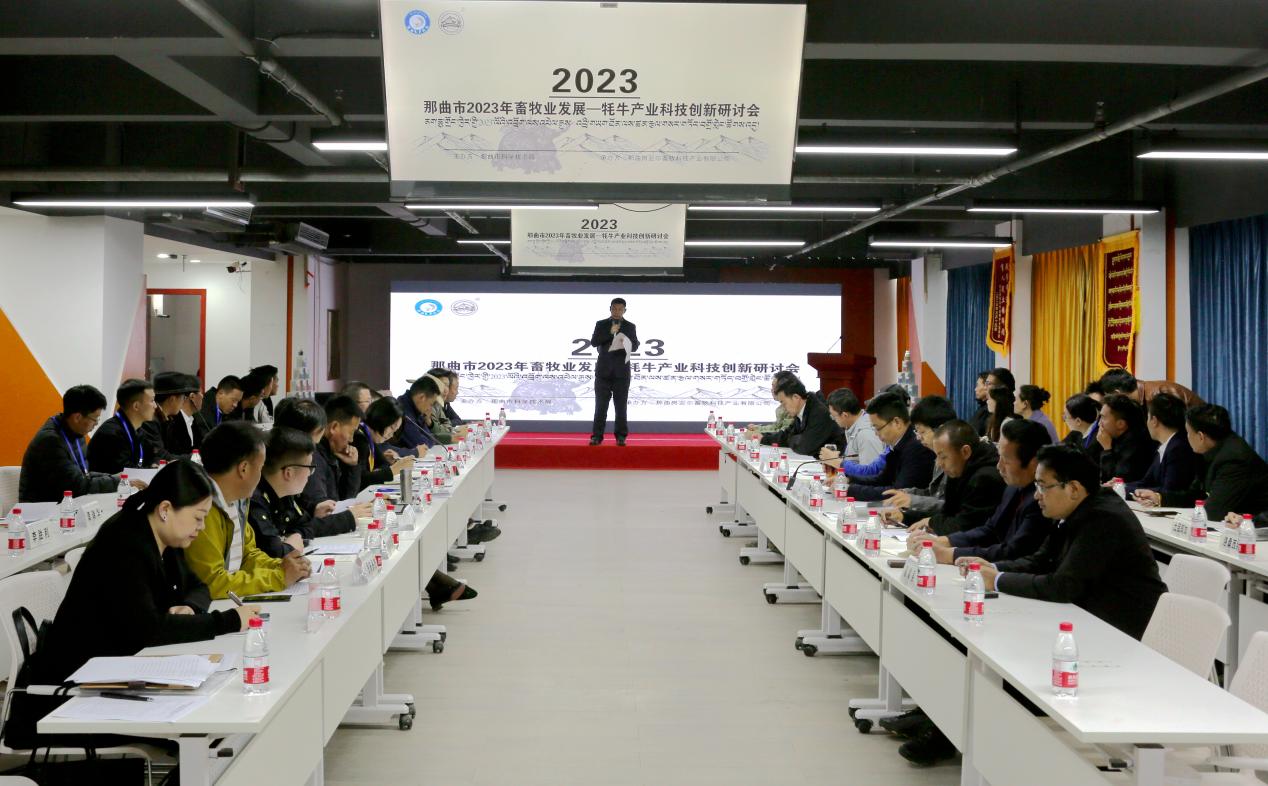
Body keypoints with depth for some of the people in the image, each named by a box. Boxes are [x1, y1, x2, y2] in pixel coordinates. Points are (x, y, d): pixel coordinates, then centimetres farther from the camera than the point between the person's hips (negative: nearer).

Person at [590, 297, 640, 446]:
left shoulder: (630, 326, 7)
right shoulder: (601, 325, 7)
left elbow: (635, 346, 3)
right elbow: (594, 342, -4)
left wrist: (626, 345, -19)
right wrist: (610, 333, -13)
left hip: (621, 370, 0)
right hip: (604, 369, 0)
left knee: (621, 404, 1)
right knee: (601, 404, -1)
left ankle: (621, 436, 5)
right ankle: (597, 436, 0)